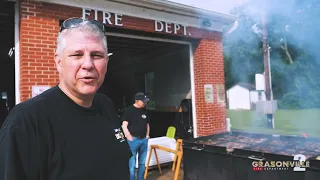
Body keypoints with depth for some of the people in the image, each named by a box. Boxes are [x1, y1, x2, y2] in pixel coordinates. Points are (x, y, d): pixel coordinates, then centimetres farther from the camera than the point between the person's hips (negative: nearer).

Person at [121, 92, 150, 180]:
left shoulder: (145, 111, 10)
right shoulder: (129, 110, -8)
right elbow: (124, 126, -11)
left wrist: (147, 135, 13)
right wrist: (129, 138, -13)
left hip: (144, 140, 6)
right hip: (134, 140, -6)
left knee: (142, 163, 14)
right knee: (132, 164, -1)